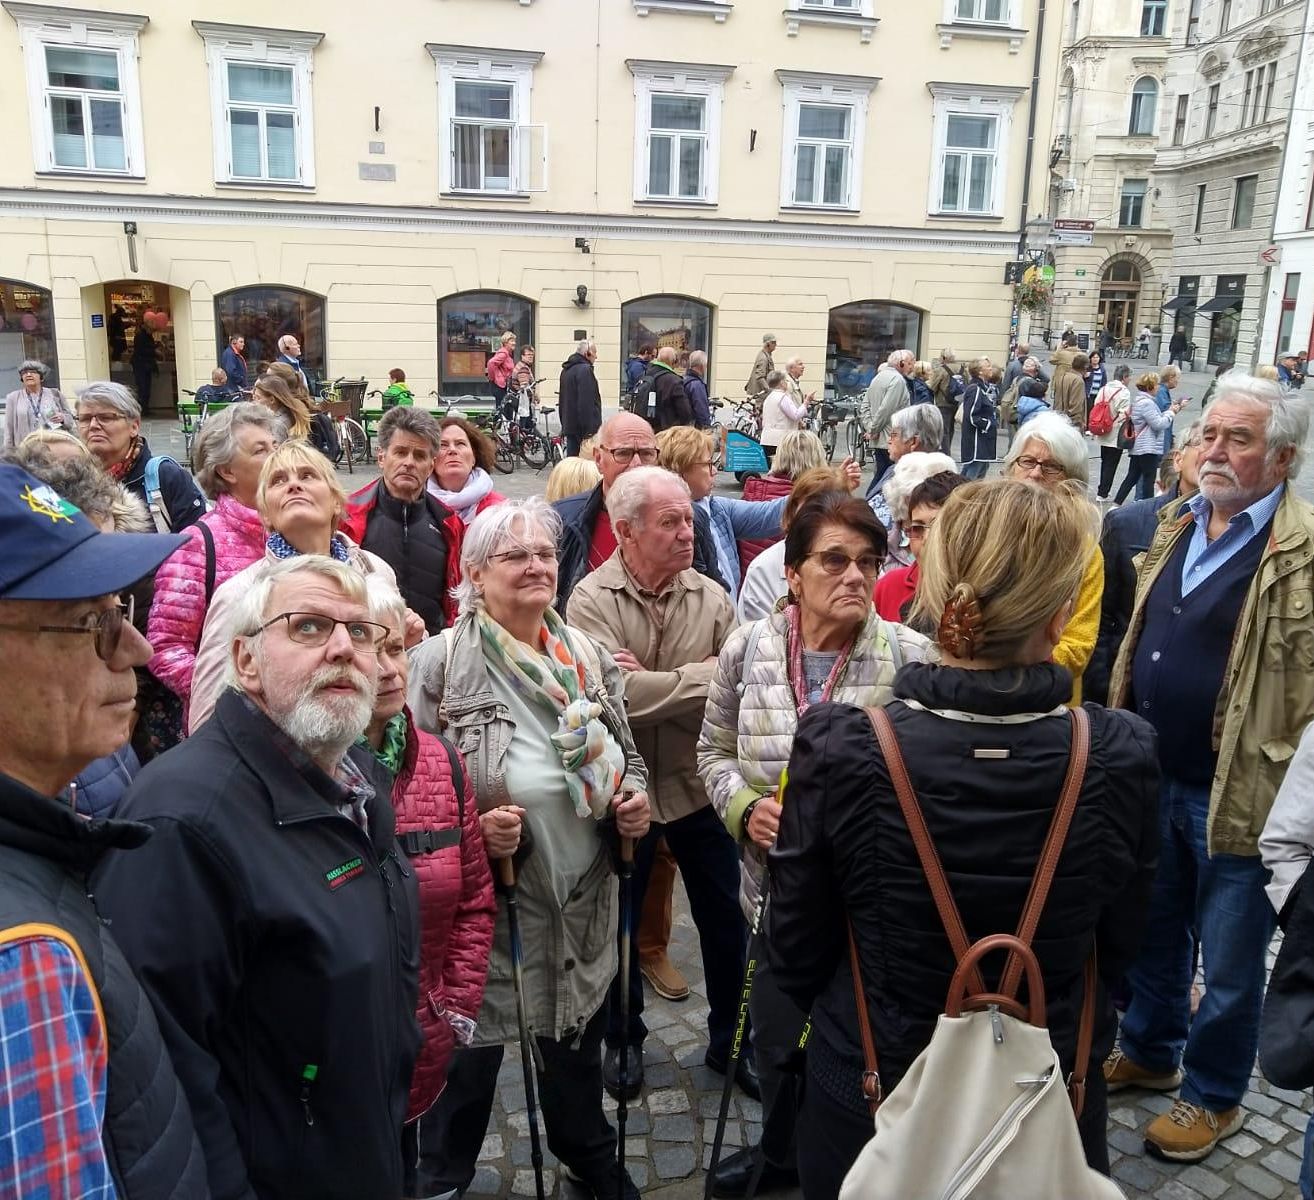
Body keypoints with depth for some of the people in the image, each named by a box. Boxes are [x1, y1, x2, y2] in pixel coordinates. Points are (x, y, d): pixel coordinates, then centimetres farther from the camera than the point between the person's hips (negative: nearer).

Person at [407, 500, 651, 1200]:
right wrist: (471, 827, -26)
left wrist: (634, 800, -6)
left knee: (578, 1035, 24)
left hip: (584, 896, 5)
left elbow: (625, 754, 13)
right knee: (471, 1046, 15)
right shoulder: (441, 663, -15)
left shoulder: (588, 656, 1)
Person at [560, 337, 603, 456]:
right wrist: (590, 429, -21)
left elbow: (561, 401, 23)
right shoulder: (585, 370, -13)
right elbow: (587, 402, -21)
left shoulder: (566, 370, 17)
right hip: (583, 428, -9)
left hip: (569, 425, 9)